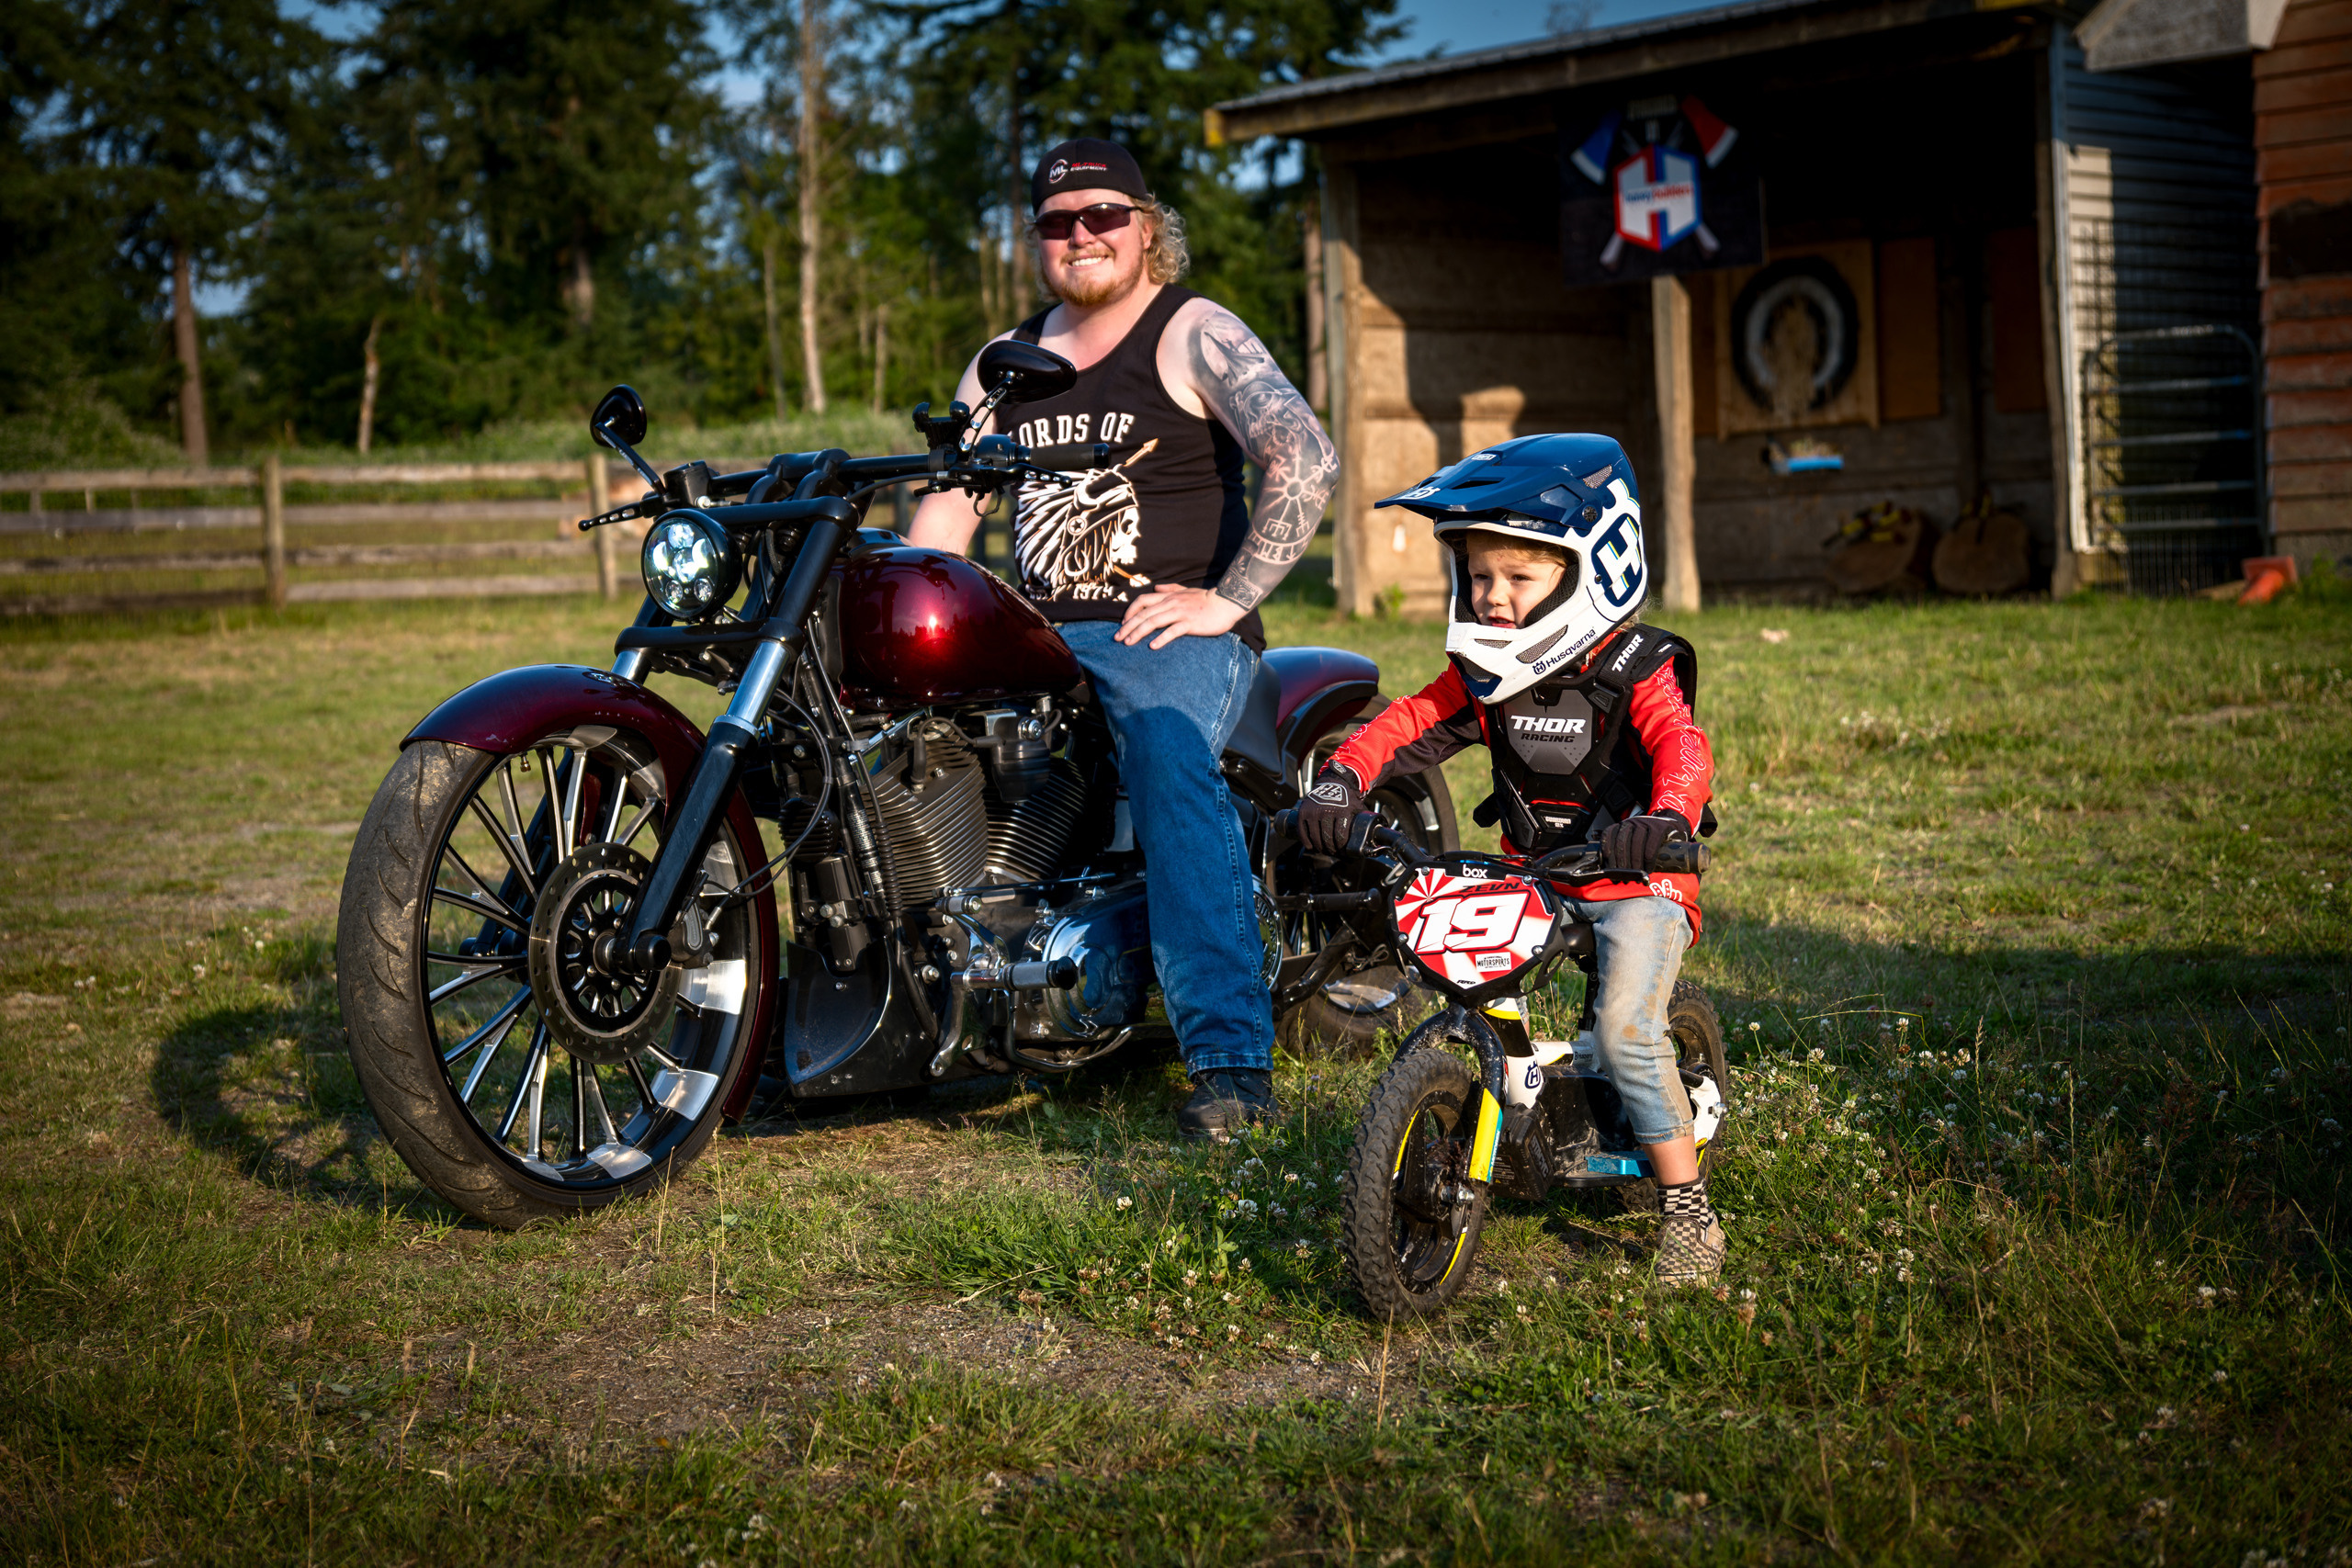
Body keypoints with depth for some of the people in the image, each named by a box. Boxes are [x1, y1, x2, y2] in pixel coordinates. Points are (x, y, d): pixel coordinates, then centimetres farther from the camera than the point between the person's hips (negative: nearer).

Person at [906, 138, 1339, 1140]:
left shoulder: (1194, 335, 1)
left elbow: (1309, 462, -11)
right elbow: (947, 502, 20)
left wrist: (1227, 600, -15)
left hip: (1173, 633, -6)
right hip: (1039, 638, 6)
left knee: (1167, 756, -36)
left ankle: (1230, 1058, -42)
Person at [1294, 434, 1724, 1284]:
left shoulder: (1636, 671, -12)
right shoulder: (1483, 674, 4)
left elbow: (1682, 746, -28)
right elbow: (1408, 724, -3)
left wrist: (1666, 815, -50)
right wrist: (1342, 778, -22)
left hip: (1635, 884, -5)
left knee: (1625, 1027, -22)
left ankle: (1686, 1206, -8)